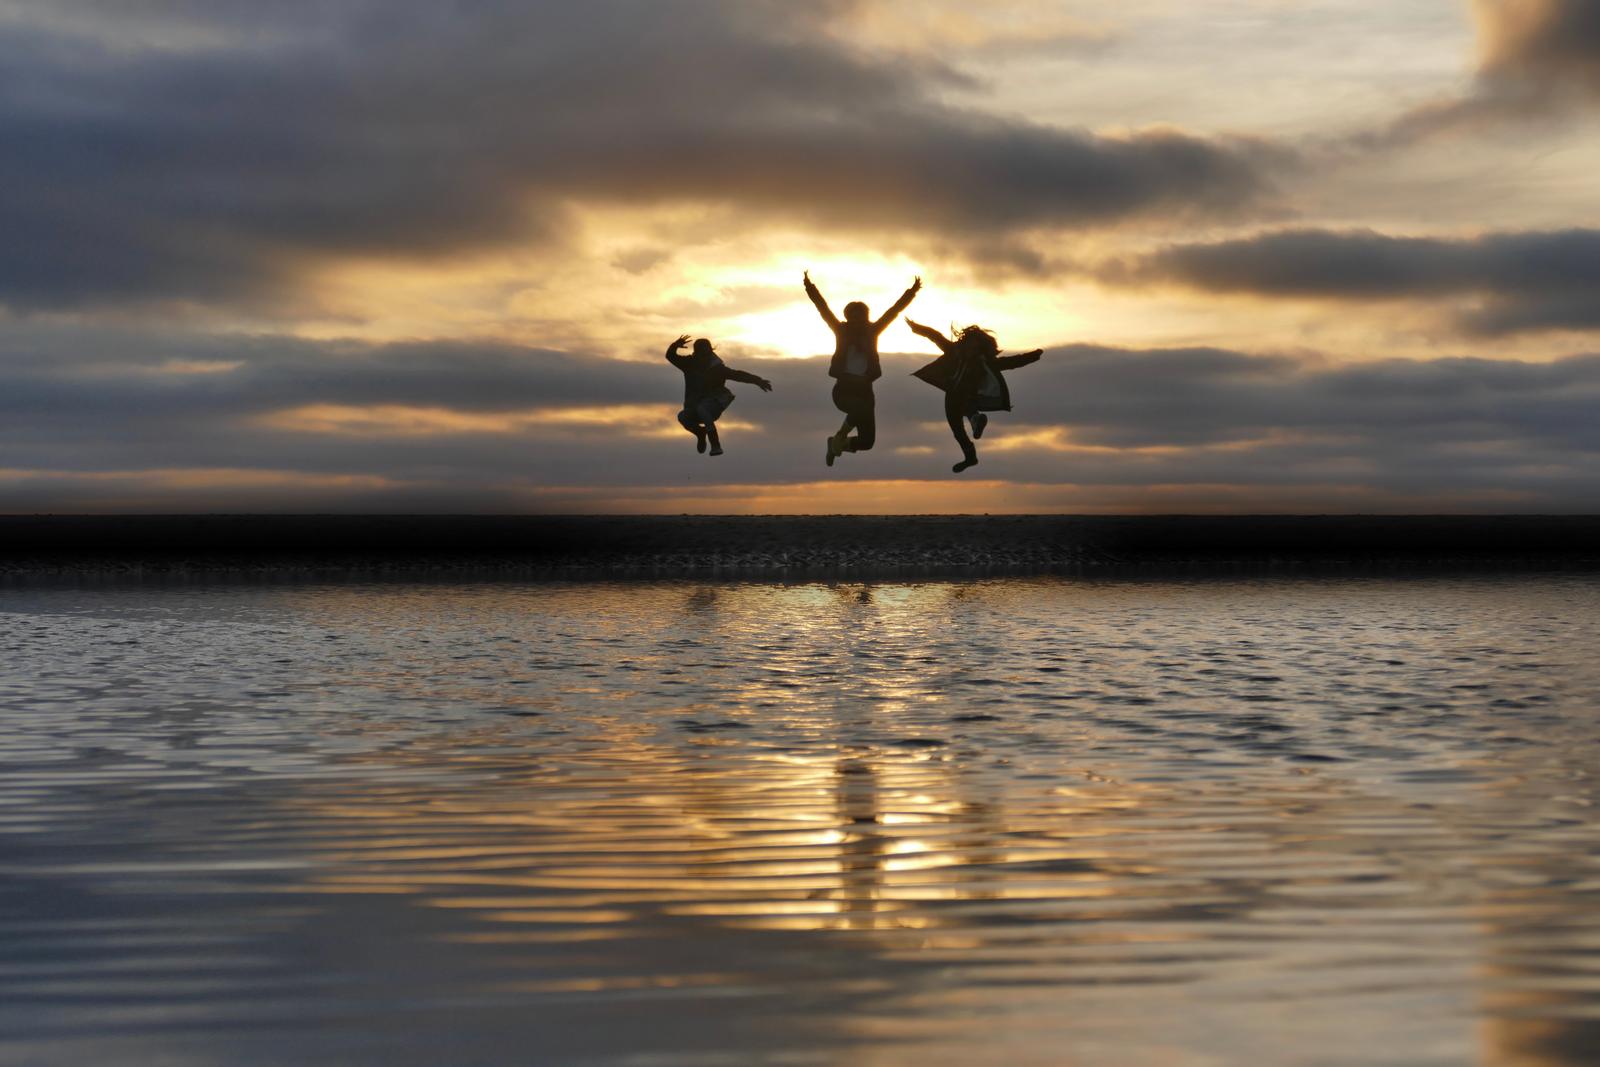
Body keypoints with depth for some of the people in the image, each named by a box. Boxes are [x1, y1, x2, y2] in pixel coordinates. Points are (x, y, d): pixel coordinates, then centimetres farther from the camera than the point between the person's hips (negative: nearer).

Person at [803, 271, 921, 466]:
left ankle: (837, 444, 32)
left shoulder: (872, 332, 4)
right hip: (844, 389, -4)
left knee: (867, 441, 2)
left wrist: (911, 292, -9)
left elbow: (893, 311, -1)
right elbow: (823, 309, -10)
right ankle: (840, 437, -9)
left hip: (864, 390, 4)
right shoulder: (842, 331, -1)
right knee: (861, 409, -37)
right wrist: (810, 288, -20)